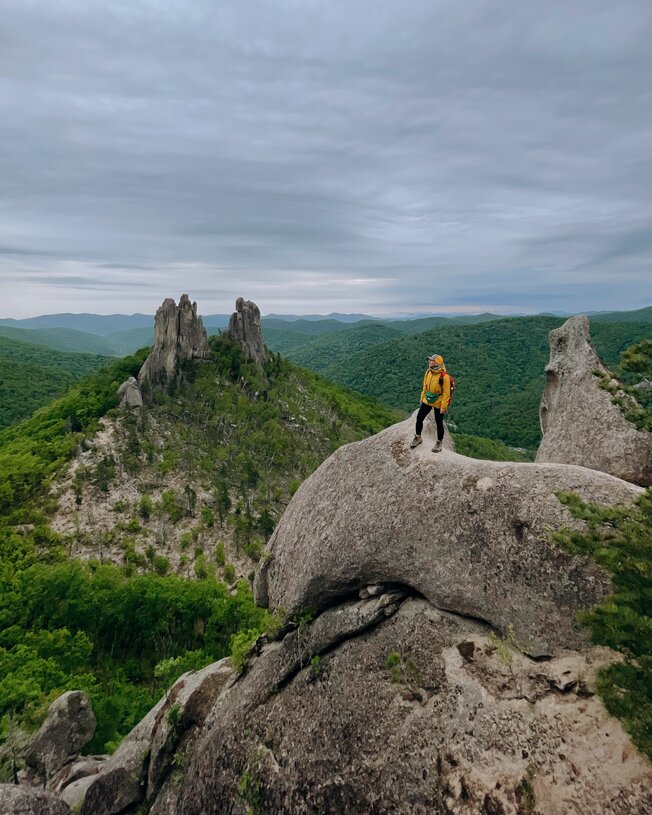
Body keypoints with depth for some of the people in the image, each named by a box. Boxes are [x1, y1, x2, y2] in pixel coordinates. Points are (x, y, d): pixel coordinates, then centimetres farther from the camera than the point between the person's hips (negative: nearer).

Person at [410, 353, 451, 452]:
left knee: (439, 423, 7)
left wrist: (443, 407, -18)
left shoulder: (444, 376, -22)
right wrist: (422, 398, 14)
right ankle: (418, 438, 31)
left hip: (438, 403, -6)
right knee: (419, 418, 10)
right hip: (426, 401, 6)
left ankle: (439, 444, 25)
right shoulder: (428, 372, -2)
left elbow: (446, 393, -18)